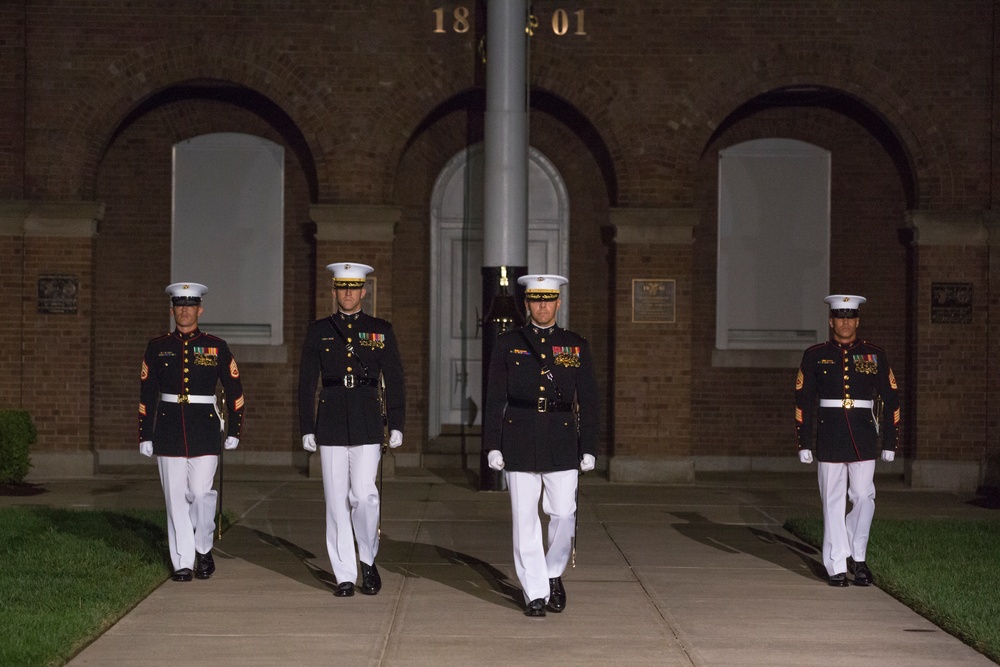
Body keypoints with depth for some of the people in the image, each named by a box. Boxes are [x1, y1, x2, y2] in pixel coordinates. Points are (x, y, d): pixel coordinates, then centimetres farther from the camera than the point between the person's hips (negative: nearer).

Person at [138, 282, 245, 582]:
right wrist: (145, 436, 5)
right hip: (168, 428, 1)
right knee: (176, 497, 1)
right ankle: (182, 563, 8)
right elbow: (146, 394, 9)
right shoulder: (157, 347, 7)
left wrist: (233, 431, 5)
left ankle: (204, 549, 16)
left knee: (201, 492, -8)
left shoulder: (216, 347, 4)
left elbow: (235, 391, 8)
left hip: (205, 428, -1)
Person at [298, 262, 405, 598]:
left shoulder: (381, 330, 7)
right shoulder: (318, 331, 8)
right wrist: (306, 429, 2)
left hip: (368, 422, -1)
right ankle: (345, 576, 8)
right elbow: (306, 383, 7)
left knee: (363, 494, -12)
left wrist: (396, 425, -1)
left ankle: (368, 560, 11)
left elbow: (395, 380, 6)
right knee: (337, 500, 1)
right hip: (331, 423, 1)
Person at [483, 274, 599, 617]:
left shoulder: (577, 346, 7)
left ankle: (554, 574, 24)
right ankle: (535, 592, 8)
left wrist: (588, 448, 1)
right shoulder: (507, 344, 5)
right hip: (519, 443, 0)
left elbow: (588, 401, 6)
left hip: (562, 443, 0)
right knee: (525, 518, 0)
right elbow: (494, 399, 4)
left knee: (563, 514, -2)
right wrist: (492, 446, -2)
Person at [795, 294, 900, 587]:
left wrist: (890, 442, 5)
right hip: (829, 439, 0)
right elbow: (803, 401, 5)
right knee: (833, 502, 1)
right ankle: (837, 567, 6)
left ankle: (858, 557, 17)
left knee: (864, 498, -3)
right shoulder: (815, 356, 5)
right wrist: (804, 443, 1)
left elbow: (891, 400, 9)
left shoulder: (875, 355, 7)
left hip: (864, 440, 1)